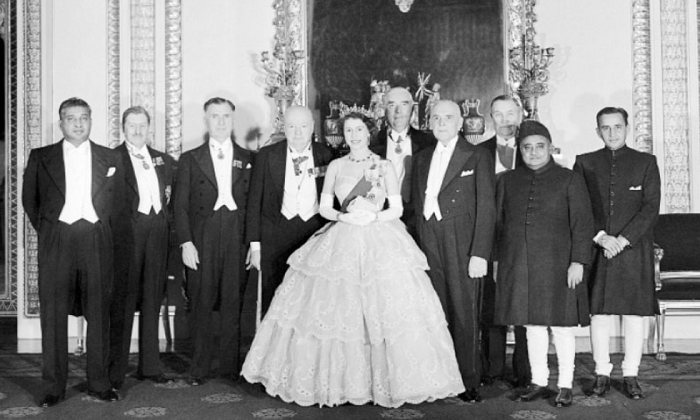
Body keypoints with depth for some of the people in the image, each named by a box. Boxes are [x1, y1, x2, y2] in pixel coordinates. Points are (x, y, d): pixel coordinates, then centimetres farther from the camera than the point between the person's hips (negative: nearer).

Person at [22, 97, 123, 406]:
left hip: (96, 239, 1)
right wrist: (46, 232, 8)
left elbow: (117, 200, 14)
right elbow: (30, 200, 12)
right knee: (53, 314, 1)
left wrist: (101, 229, 9)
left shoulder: (110, 158, 10)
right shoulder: (40, 157, 8)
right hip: (56, 239, 0)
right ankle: (53, 386, 9)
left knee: (98, 313, 3)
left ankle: (99, 383, 12)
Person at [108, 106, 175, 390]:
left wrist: (164, 213, 5)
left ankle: (150, 366, 20)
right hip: (127, 231, -5)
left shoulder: (163, 160, 17)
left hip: (157, 231, 5)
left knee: (152, 300, 11)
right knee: (123, 300, -4)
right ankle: (116, 370, 2)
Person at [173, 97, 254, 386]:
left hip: (237, 238, 1)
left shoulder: (248, 159, 13)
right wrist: (186, 242, -6)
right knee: (201, 303, 1)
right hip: (202, 239, -1)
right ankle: (199, 367, 12)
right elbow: (180, 205, 5)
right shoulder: (190, 159, 10)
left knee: (234, 303, 3)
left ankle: (231, 365, 15)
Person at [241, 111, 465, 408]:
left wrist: (372, 217, -14)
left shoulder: (384, 166, 5)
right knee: (335, 311, -2)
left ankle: (381, 380, 8)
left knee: (385, 311, -5)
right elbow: (324, 207, 7)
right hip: (341, 244, 1)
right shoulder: (335, 167, 9)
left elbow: (397, 208, 3)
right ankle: (338, 380, 11)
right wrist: (344, 216, -12)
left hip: (380, 242, -1)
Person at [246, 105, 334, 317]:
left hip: (316, 234, 0)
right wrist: (255, 245, 1)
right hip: (276, 235, 0)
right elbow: (254, 201, 4)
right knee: (273, 301, 2)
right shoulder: (267, 155, 3)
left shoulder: (325, 155, 5)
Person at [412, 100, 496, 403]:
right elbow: (417, 205, 15)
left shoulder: (477, 157, 1)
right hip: (429, 246, 4)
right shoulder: (421, 158, 17)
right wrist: (419, 247, 5)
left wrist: (480, 253, -13)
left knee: (464, 314, -1)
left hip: (462, 246, -4)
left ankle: (469, 381, 9)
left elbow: (486, 207, -5)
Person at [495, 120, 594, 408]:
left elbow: (582, 224, -3)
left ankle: (565, 386, 13)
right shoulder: (508, 181, 12)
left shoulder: (569, 180, 2)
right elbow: (499, 222, 13)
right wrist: (498, 260, 9)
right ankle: (538, 383, 20)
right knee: (532, 325, 9)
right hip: (518, 265, 3)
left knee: (561, 326, 2)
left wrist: (578, 261, -10)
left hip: (557, 265, -3)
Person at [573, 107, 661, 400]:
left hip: (634, 250, 0)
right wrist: (600, 236, -12)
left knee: (634, 314, 2)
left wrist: (623, 239, -13)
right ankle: (602, 374, 12)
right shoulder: (585, 163, 9)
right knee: (599, 313, 2)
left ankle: (630, 376, 11)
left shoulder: (646, 162, 7)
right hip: (596, 249, 1)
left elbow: (651, 207, -2)